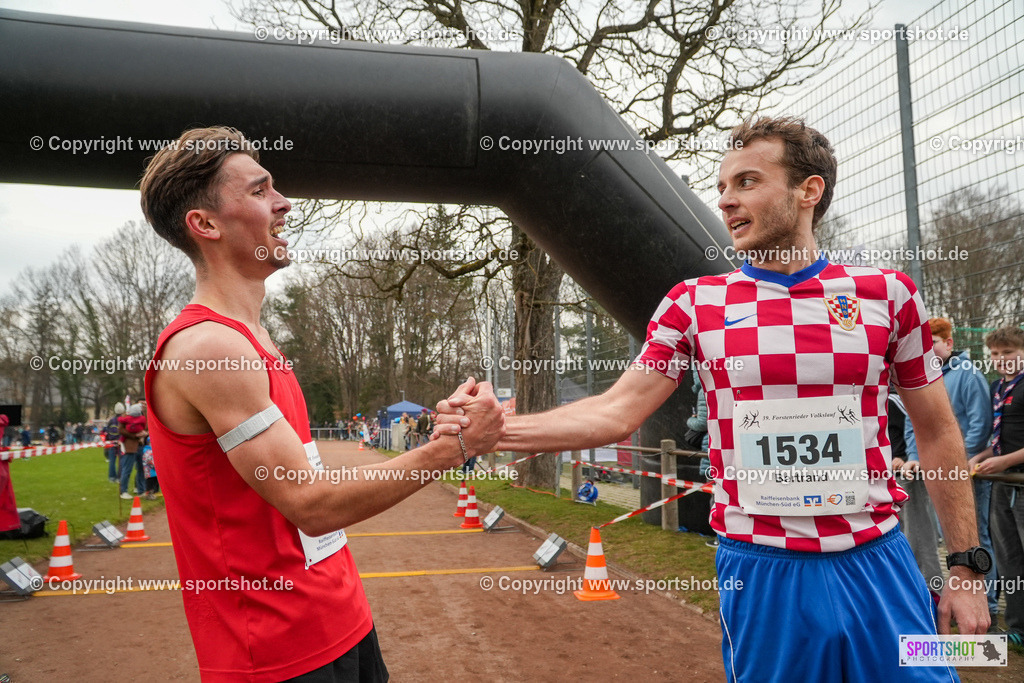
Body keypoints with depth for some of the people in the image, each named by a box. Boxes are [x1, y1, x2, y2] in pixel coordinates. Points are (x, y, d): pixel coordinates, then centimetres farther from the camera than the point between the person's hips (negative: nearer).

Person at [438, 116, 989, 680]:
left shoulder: (886, 293, 1)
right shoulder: (695, 303, -1)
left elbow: (937, 432, 7)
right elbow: (616, 412, -6)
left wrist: (966, 567, 6)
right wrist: (498, 429, -18)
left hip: (875, 565, 1)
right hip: (760, 572, 0)